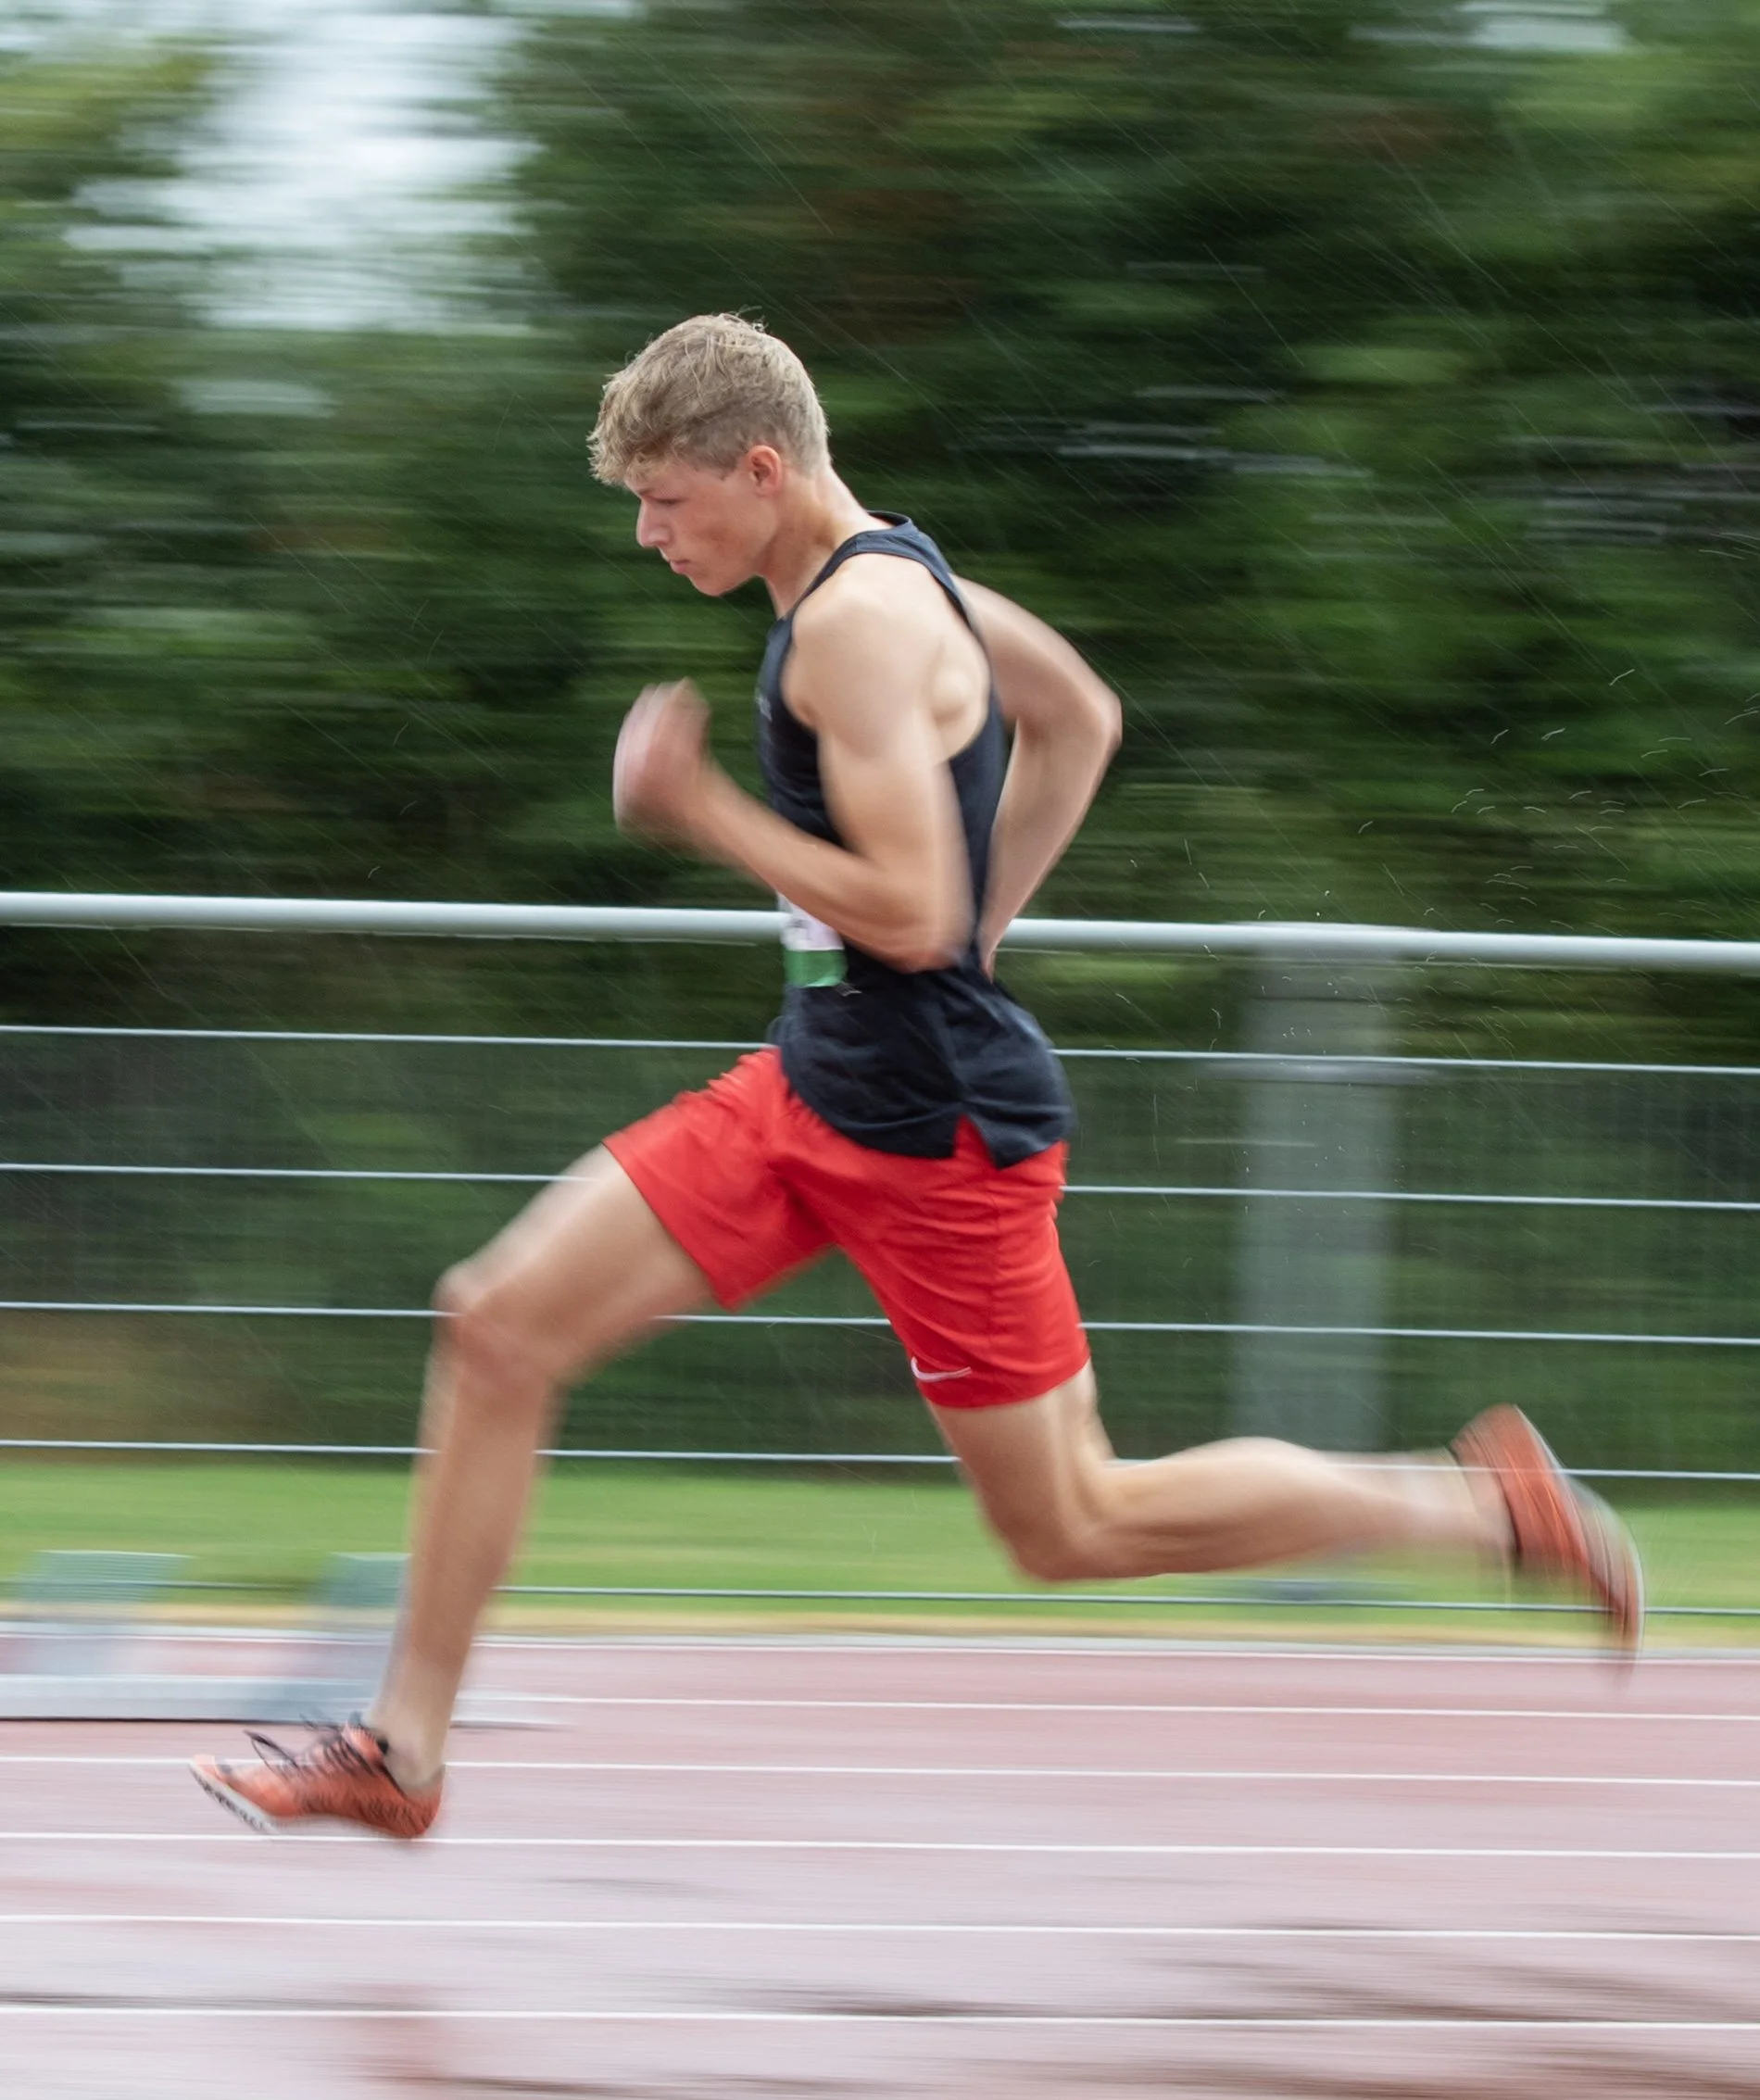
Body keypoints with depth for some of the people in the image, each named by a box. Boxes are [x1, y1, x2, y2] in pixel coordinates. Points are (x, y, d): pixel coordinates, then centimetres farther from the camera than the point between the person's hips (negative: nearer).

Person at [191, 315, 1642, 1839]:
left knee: (1074, 1530, 1)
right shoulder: (893, 574, 10)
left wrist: (696, 808, -17)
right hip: (814, 1088, 10)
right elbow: (1081, 718, 25)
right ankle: (403, 1753, 6)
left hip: (932, 1128, -10)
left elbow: (910, 912, -27)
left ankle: (1482, 1504, 13)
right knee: (498, 1326, 1)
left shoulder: (855, 621, -20)